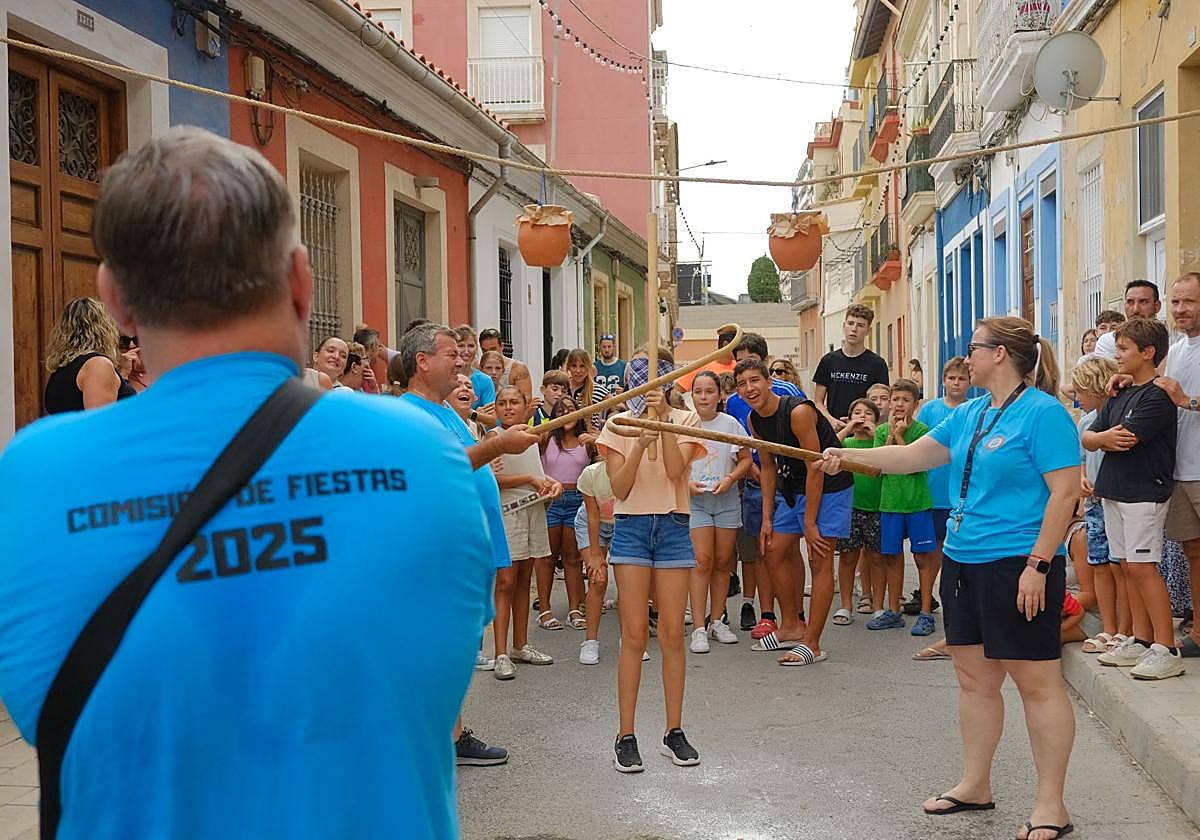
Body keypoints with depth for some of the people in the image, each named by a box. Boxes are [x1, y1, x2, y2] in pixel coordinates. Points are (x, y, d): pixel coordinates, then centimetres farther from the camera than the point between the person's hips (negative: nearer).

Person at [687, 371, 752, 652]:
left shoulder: (730, 424, 0)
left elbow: (745, 459, 6)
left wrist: (730, 479, -10)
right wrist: (686, 483, -12)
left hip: (727, 500, 2)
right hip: (695, 500, -2)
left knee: (723, 561, 7)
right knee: (702, 560, -10)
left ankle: (717, 621, 21)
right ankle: (699, 628, -8)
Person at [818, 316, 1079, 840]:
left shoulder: (1043, 413, -12)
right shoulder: (970, 414, 13)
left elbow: (1065, 491, -16)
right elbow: (912, 455, 20)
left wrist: (1038, 565, -20)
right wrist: (848, 456, 15)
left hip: (1016, 566, -9)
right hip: (962, 561, 9)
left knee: (1037, 682, -2)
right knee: (974, 678, 15)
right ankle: (975, 786, 27)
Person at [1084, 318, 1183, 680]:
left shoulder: (1158, 395, -11)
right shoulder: (1119, 395, 15)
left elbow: (1126, 438, -18)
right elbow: (1087, 437, 11)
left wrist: (1101, 438, 2)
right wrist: (1105, 438, -10)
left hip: (1144, 490, -8)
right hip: (1113, 489, 8)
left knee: (1141, 566, -11)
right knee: (1127, 565, 9)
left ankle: (1167, 650, -8)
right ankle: (1141, 641, 16)